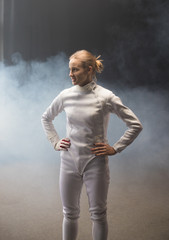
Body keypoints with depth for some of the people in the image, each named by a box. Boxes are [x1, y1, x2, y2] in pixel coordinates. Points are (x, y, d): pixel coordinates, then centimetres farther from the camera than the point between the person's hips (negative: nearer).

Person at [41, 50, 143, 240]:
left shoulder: (106, 97, -10)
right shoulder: (66, 95, 0)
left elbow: (135, 125, -5)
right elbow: (46, 118, 19)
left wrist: (115, 148, -7)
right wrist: (55, 142, 8)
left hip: (95, 162, -3)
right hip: (69, 161, 3)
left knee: (98, 214, 9)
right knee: (70, 213, 14)